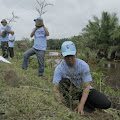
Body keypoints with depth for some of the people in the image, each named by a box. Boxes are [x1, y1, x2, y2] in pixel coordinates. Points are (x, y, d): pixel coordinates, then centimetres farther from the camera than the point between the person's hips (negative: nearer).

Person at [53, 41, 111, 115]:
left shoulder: (83, 65, -21)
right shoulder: (59, 69, -17)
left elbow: (86, 87, -22)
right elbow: (56, 88, -20)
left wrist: (81, 105, -32)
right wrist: (61, 104, -36)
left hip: (83, 90, 0)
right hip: (70, 91, 0)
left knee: (106, 104, -19)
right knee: (64, 81, -33)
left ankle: (84, 102, 6)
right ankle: (68, 105, -18)